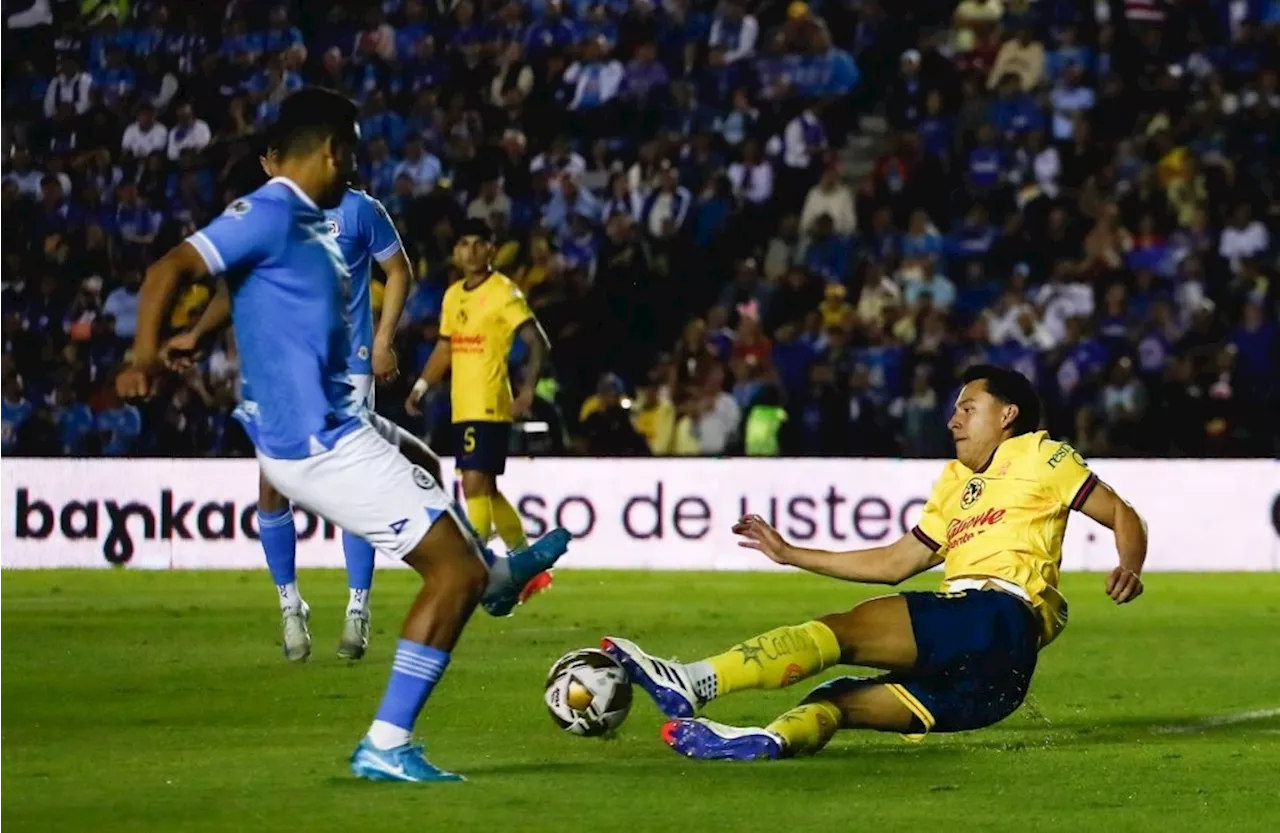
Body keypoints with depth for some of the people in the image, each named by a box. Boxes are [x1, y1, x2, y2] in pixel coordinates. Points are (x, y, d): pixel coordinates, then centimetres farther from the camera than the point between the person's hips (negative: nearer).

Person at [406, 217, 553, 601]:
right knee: (485, 491, 13)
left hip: (490, 408, -8)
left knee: (475, 484, -15)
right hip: (463, 408, 8)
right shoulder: (453, 295, 14)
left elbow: (538, 343, -13)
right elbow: (444, 349, 23)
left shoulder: (504, 292, -8)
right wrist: (421, 387, 11)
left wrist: (527, 391, -24)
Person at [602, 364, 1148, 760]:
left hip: (999, 614, -9)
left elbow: (1122, 515, 6)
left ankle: (694, 683, -34)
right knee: (837, 700, -8)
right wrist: (791, 555, 31)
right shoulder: (955, 481, 33)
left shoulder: (1037, 456, 11)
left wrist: (1128, 569, -16)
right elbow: (896, 562, 32)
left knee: (841, 632, -20)